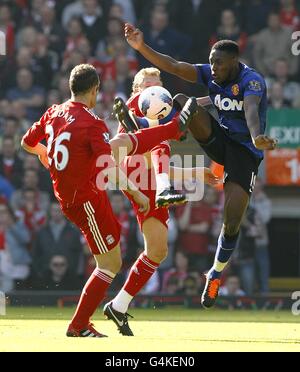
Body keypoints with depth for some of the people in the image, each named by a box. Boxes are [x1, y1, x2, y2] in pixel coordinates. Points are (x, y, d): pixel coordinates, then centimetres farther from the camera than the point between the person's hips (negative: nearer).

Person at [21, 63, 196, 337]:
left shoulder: (54, 113, -4)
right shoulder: (93, 124, -26)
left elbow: (27, 143, 12)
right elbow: (110, 171, -29)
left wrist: (45, 153, 33)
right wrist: (136, 193, -18)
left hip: (64, 191, 8)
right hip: (87, 201, -8)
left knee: (125, 141, 21)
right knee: (111, 265, 2)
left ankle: (177, 128, 42)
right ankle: (79, 326, 5)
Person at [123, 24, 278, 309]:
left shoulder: (252, 81, -21)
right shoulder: (210, 74, -3)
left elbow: (251, 110, -42)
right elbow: (173, 66, -10)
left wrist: (257, 138, -62)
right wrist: (141, 48, -23)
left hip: (244, 151, -5)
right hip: (220, 138, 5)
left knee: (232, 222, -9)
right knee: (182, 102, -17)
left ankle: (216, 275, 14)